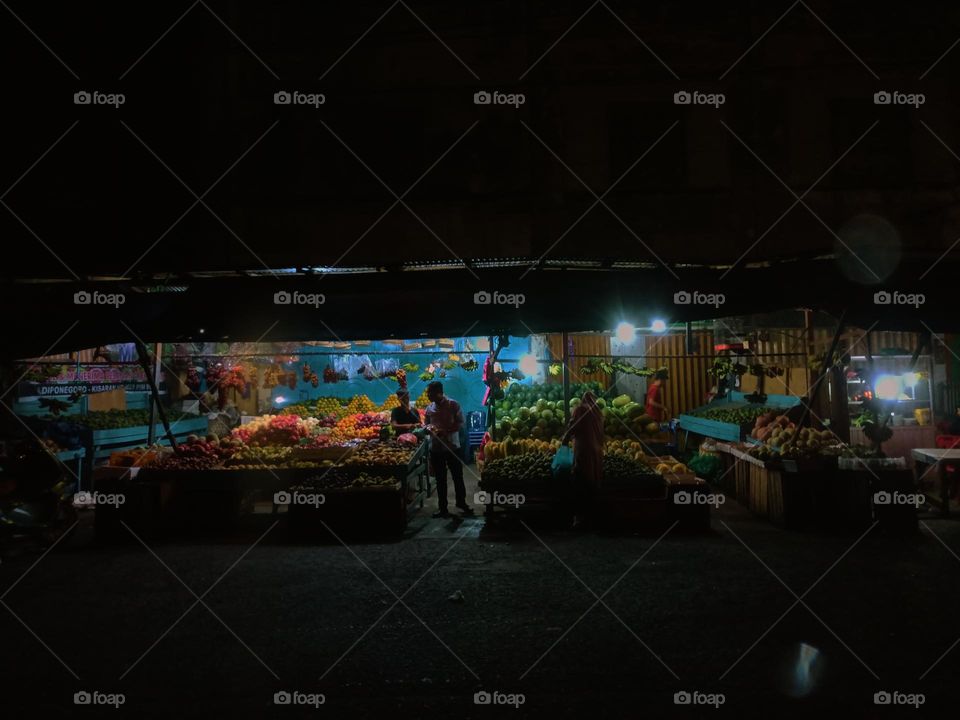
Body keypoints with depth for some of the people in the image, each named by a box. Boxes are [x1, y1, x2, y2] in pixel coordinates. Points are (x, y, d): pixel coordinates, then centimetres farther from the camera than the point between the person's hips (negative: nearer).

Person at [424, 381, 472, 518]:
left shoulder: (454, 405, -8)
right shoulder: (429, 407, 5)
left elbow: (460, 423, -10)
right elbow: (426, 424, 14)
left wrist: (445, 431, -21)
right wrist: (429, 427, -10)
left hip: (452, 446, -3)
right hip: (435, 448, 3)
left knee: (458, 476, 8)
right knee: (440, 479, 10)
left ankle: (462, 503, 25)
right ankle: (442, 508, 19)